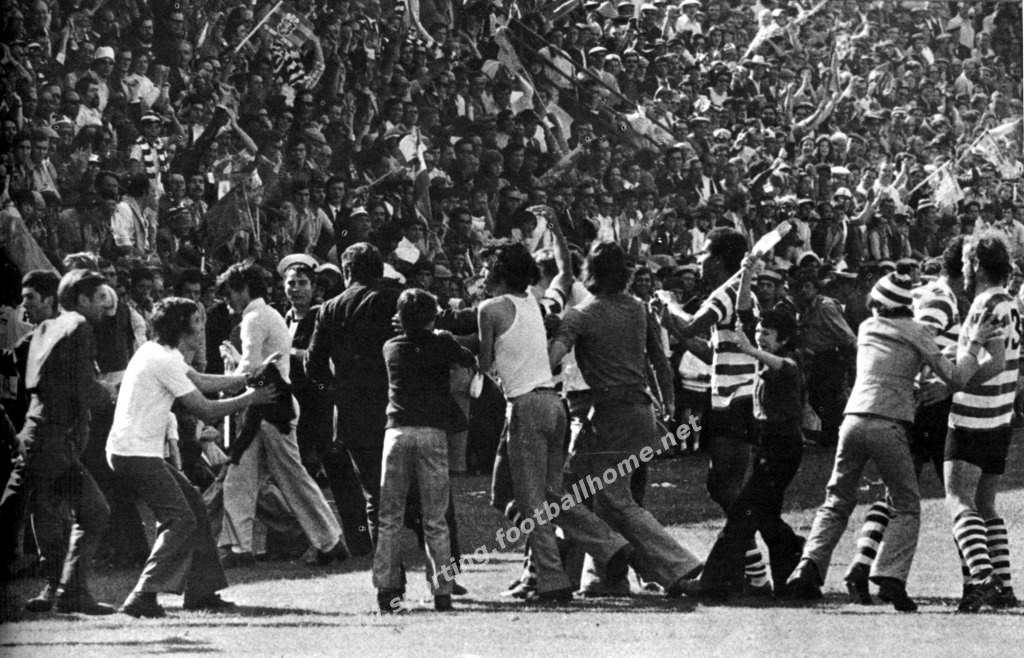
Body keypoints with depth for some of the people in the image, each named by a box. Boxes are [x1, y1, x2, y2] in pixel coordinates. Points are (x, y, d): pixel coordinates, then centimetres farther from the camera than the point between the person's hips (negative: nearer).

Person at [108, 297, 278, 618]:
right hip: (135, 453, -11)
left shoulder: (162, 353, 14)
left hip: (144, 452, 11)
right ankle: (143, 597, -19)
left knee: (193, 504, 15)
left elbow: (202, 381, 22)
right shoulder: (164, 360, -17)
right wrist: (250, 398, -2)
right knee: (180, 520, -14)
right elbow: (206, 410, -15)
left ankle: (201, 591, 18)